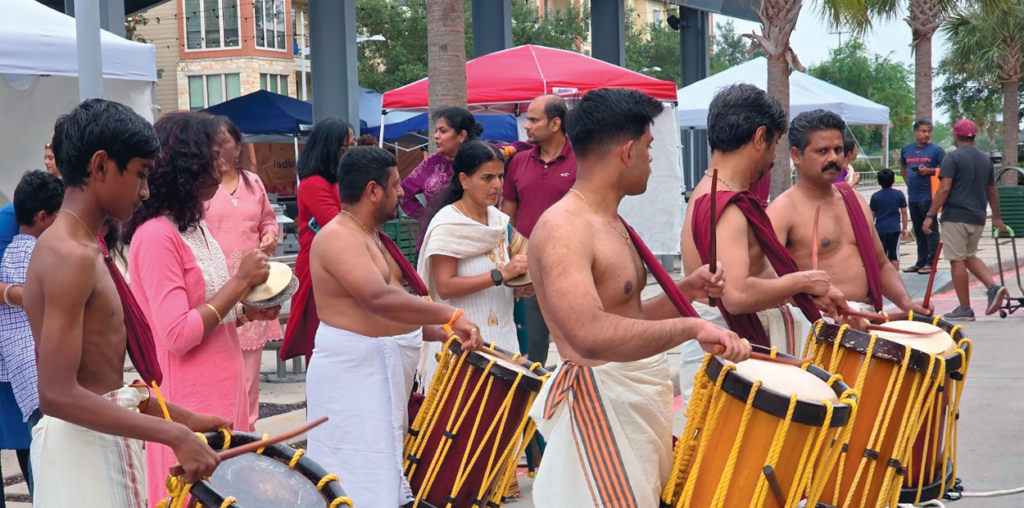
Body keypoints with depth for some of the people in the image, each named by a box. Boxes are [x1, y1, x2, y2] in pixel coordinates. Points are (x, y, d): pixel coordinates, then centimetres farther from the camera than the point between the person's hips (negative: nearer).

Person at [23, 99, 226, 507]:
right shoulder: (71, 256, -18)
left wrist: (183, 418, 12)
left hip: (99, 442, 10)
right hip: (82, 447, -10)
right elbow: (58, 394, -25)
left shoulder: (73, 247, 12)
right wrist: (174, 435, -23)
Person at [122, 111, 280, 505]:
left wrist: (246, 311, 4)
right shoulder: (156, 235, -17)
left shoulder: (196, 227, 12)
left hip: (223, 394, 9)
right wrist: (240, 282, -17)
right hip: (190, 401, -9)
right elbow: (177, 335, -22)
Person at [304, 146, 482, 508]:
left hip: (382, 372, 11)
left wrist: (441, 334, 7)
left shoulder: (370, 236, 15)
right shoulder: (338, 238, -18)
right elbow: (381, 300, -33)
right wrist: (451, 315, -32)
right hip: (353, 375, -11)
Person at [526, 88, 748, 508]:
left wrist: (682, 293, 8)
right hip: (599, 405, -10)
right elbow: (588, 335, -33)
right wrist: (689, 326, -31)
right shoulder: (563, 228, -18)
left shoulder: (611, 223, 15)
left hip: (637, 402, 10)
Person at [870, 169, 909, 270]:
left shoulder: (875, 196, -2)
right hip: (895, 228, 0)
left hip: (880, 229, 0)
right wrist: (904, 228, 10)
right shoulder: (899, 194, -1)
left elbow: (872, 215, 1)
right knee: (894, 255, 4)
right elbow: (904, 212, 2)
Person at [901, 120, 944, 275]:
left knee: (930, 230, -4)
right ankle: (920, 262, 20)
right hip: (912, 197, 6)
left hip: (928, 196, -6)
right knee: (919, 231, 13)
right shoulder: (906, 149, 11)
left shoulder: (935, 150, -2)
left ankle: (930, 263, -3)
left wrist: (929, 171, -17)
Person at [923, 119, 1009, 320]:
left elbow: (944, 189, -15)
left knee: (957, 260, 0)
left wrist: (930, 216, -14)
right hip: (977, 218, 7)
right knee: (969, 256, 22)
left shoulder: (953, 158, -8)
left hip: (955, 217, -7)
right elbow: (992, 193, 17)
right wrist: (997, 219, 28)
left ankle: (965, 309, 3)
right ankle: (993, 287, 0)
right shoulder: (986, 159, 12)